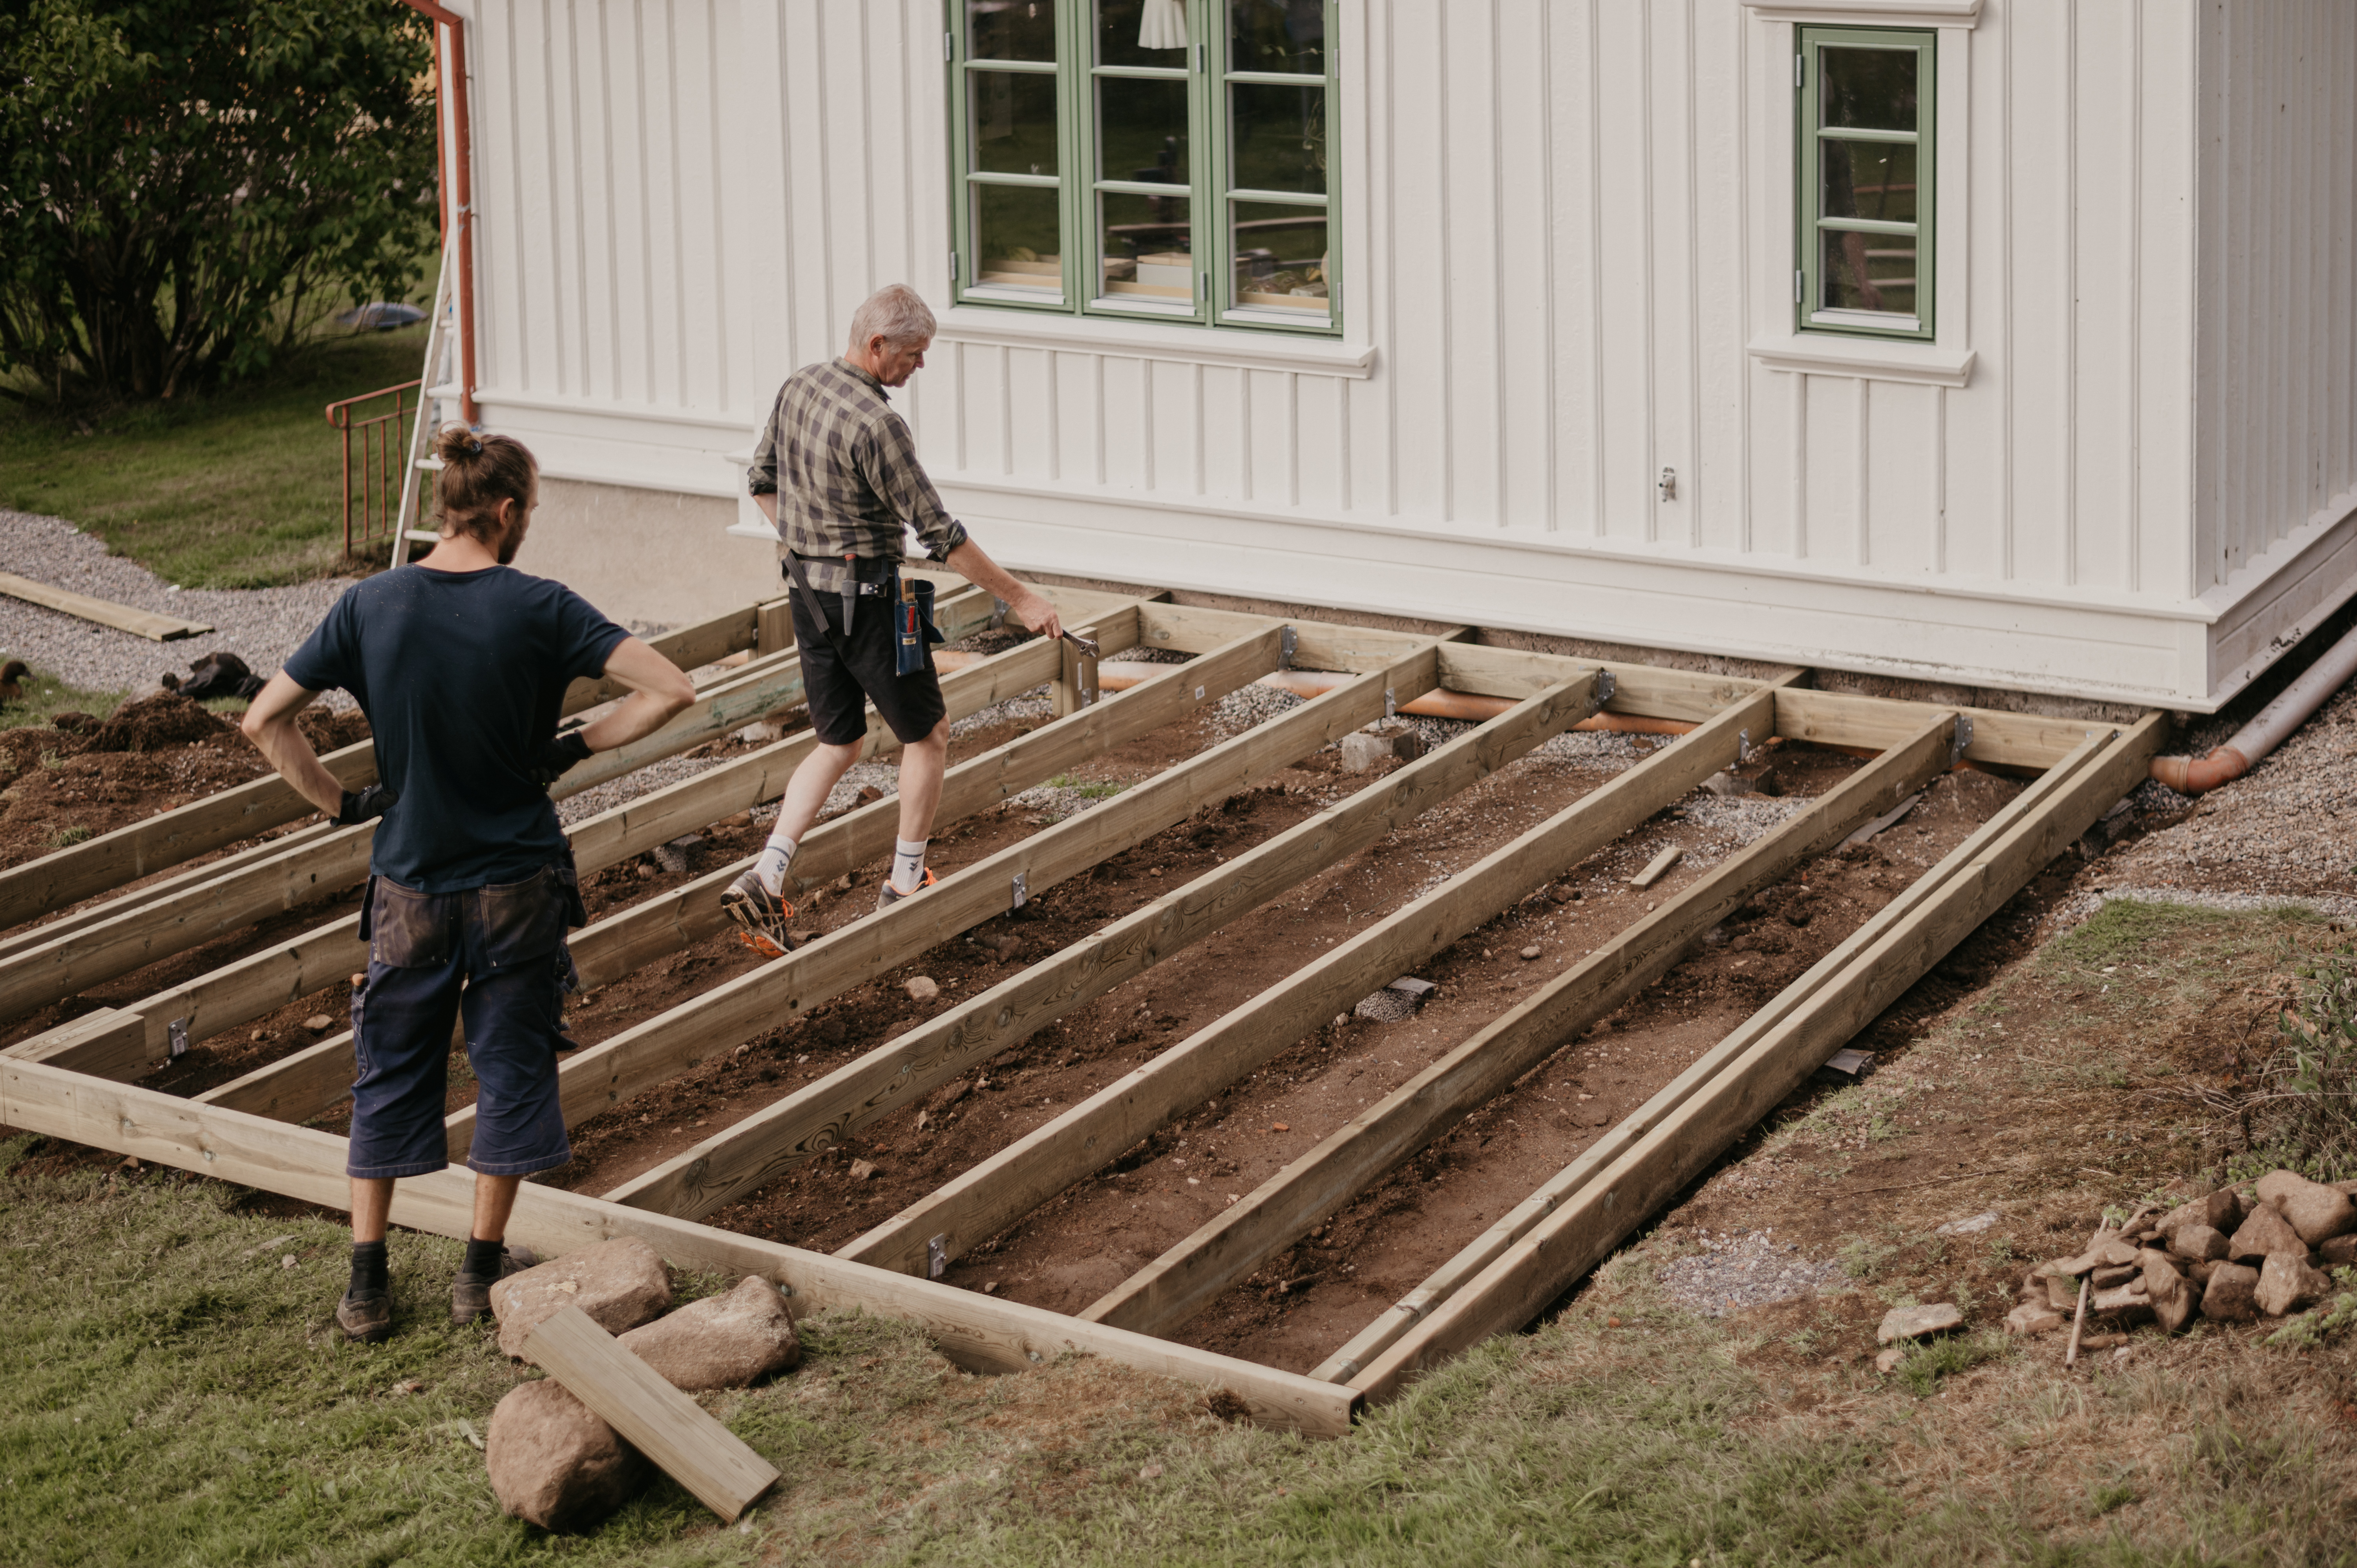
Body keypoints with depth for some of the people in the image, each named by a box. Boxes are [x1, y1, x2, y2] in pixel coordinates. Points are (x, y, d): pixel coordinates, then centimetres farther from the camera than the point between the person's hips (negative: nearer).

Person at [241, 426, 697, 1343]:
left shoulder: (371, 606, -7)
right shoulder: (538, 610, -14)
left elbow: (264, 723, -6)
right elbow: (670, 691, -17)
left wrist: (339, 803, 3)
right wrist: (579, 747, -5)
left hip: (409, 883, 2)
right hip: (517, 882, -2)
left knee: (391, 1075, 14)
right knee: (511, 1067, 14)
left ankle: (367, 1284, 16)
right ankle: (483, 1270, 21)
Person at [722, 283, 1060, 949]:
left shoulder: (798, 388, 2)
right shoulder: (874, 425, -23)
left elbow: (761, 482, 16)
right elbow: (939, 532, -21)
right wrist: (1019, 597, -15)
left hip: (807, 589, 8)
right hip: (865, 597, -8)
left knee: (838, 744, 16)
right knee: (927, 731, 12)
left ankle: (766, 877, 1)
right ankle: (906, 884, 19)